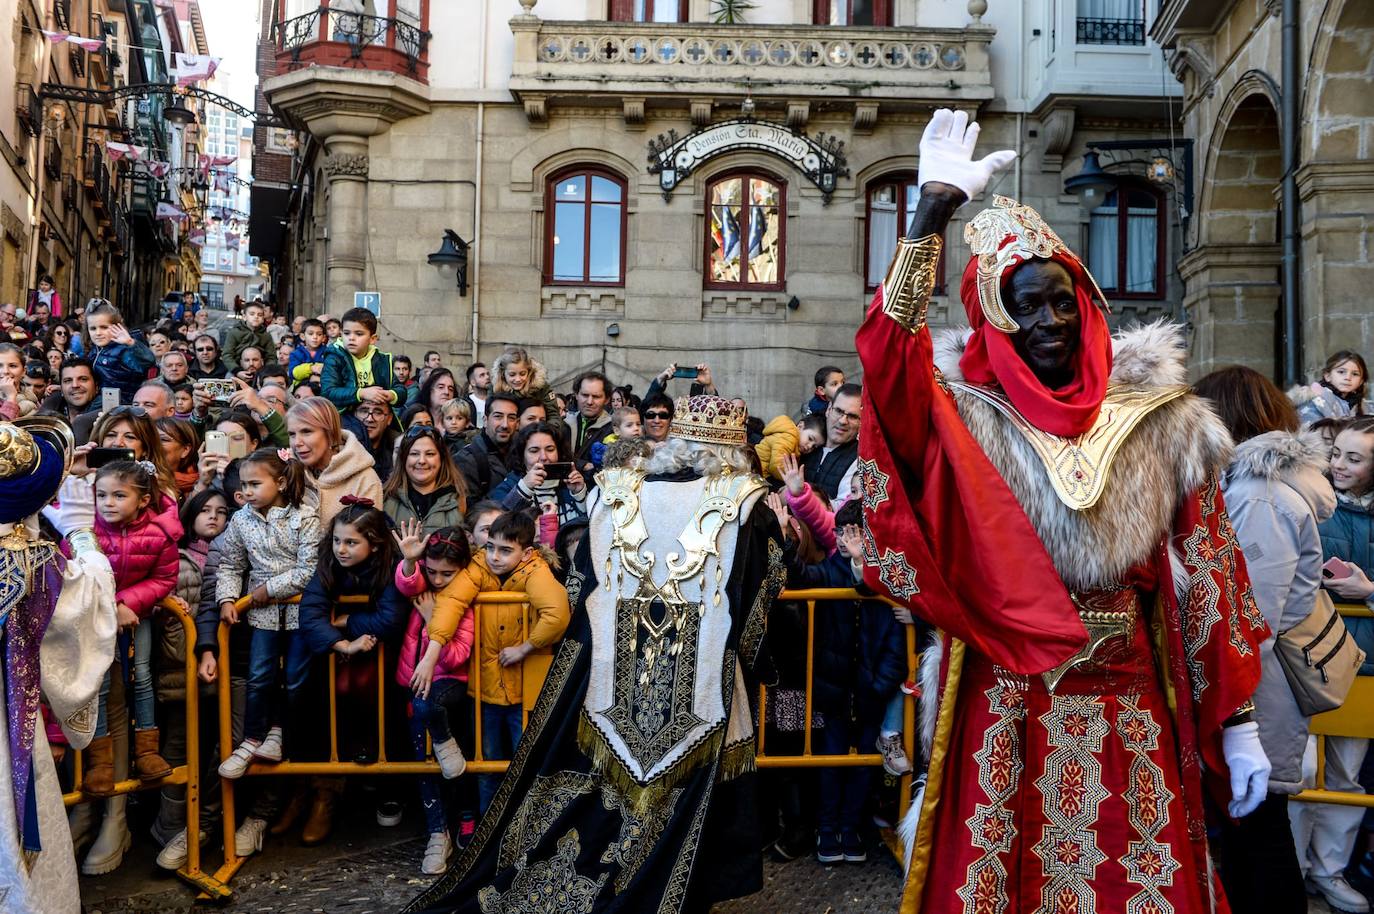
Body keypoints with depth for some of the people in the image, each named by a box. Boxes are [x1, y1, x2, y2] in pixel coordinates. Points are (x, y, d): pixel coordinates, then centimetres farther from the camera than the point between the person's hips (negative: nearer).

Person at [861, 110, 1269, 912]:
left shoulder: (1161, 424, 2)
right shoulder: (968, 421, -2)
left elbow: (1211, 580, 5)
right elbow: (888, 351, -20)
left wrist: (1238, 722, 3)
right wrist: (933, 213, -24)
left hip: (1131, 713, 2)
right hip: (1007, 715, -1)